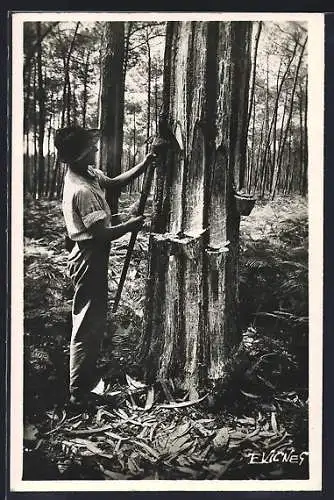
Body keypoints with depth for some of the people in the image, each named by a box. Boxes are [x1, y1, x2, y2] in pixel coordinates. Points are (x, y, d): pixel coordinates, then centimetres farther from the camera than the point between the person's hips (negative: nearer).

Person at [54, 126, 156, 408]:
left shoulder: (88, 174, 3)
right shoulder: (82, 191, -26)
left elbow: (114, 183, 18)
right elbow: (103, 233, -27)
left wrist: (144, 165, 6)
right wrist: (131, 225, -10)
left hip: (93, 258, 10)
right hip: (89, 260, -10)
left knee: (96, 321, 20)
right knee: (86, 327, -1)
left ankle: (90, 377, 36)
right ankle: (78, 394, 11)